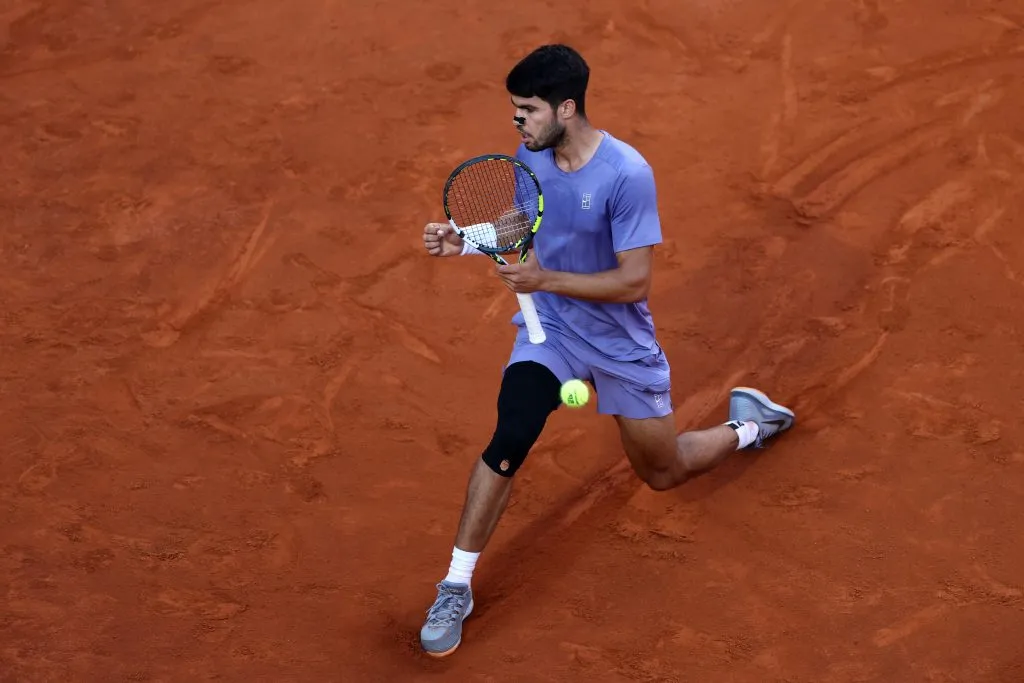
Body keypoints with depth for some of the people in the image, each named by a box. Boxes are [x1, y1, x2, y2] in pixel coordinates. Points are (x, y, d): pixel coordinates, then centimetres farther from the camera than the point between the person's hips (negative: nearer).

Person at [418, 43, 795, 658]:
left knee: (662, 474, 15)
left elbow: (634, 282, -25)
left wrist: (546, 279, -32)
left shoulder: (627, 175, -27)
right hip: (550, 329, 3)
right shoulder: (531, 156, -9)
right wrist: (467, 242, -8)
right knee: (508, 441, -22)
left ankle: (745, 425, 46)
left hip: (621, 342, -3)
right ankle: (457, 588, -12)